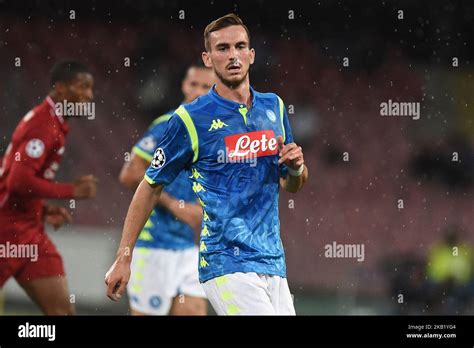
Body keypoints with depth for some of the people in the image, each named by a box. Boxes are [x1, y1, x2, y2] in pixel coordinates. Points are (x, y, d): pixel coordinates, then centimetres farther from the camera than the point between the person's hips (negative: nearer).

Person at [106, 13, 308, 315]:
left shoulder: (274, 107, 11)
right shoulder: (190, 119, -5)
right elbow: (150, 187, 3)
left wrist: (296, 168, -2)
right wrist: (123, 258, 1)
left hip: (274, 264, 6)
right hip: (228, 265, -6)